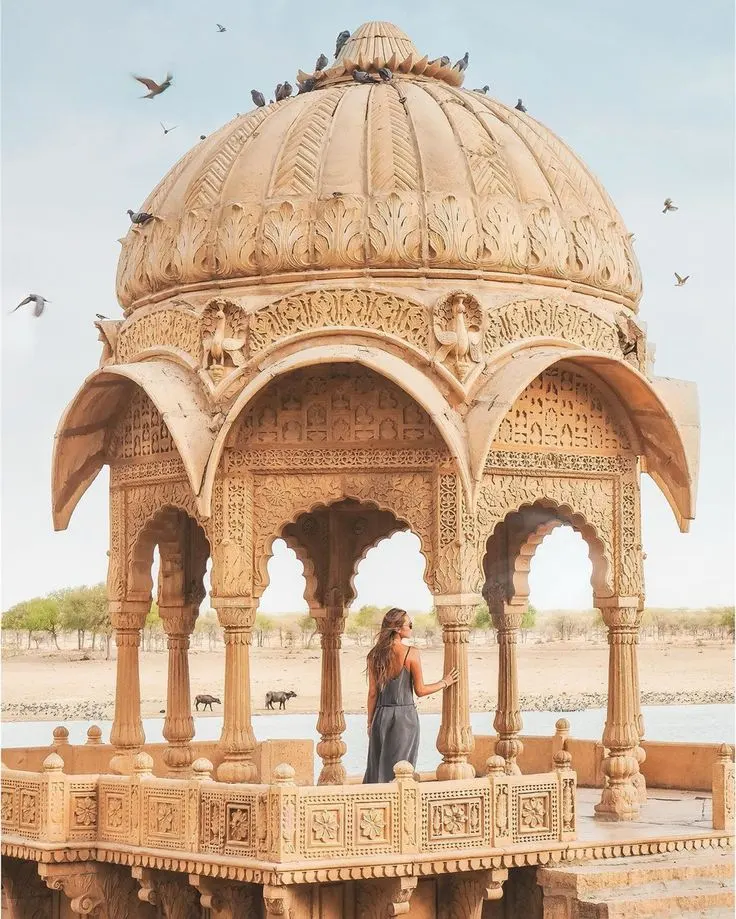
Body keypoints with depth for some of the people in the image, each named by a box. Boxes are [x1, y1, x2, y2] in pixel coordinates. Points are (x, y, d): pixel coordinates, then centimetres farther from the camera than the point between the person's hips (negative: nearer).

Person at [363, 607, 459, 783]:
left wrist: (370, 723, 11)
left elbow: (373, 693, 3)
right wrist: (445, 683, 9)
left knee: (376, 768, 11)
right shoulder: (411, 653, -10)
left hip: (381, 715, 3)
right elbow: (420, 690, -6)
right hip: (405, 714, -3)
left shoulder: (375, 655, 1)